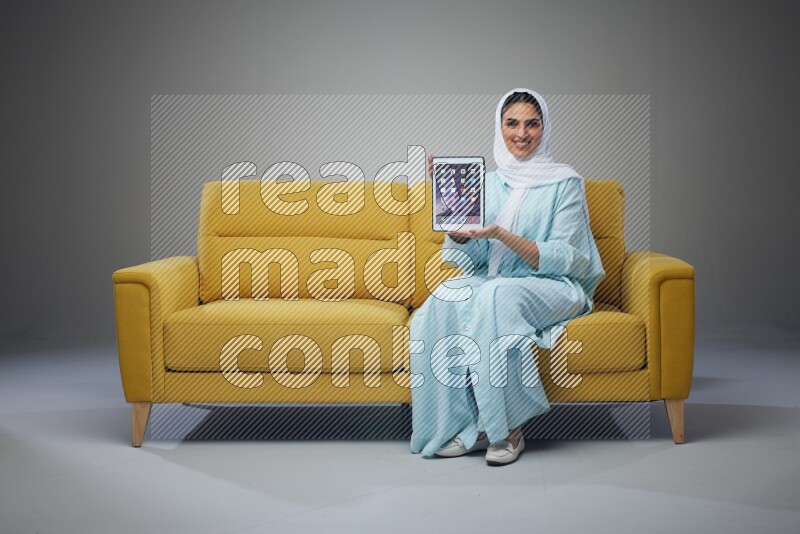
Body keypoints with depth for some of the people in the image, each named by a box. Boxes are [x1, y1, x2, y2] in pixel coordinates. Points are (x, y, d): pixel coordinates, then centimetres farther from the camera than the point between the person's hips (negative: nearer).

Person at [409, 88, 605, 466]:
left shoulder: (565, 183, -1)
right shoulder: (488, 183, 12)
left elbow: (562, 259, -10)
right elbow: (477, 257, 6)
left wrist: (500, 233, -22)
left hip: (554, 289, -4)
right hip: (494, 282, 4)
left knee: (496, 294, -36)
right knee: (446, 299, -29)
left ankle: (507, 428, -26)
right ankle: (458, 423, -24)